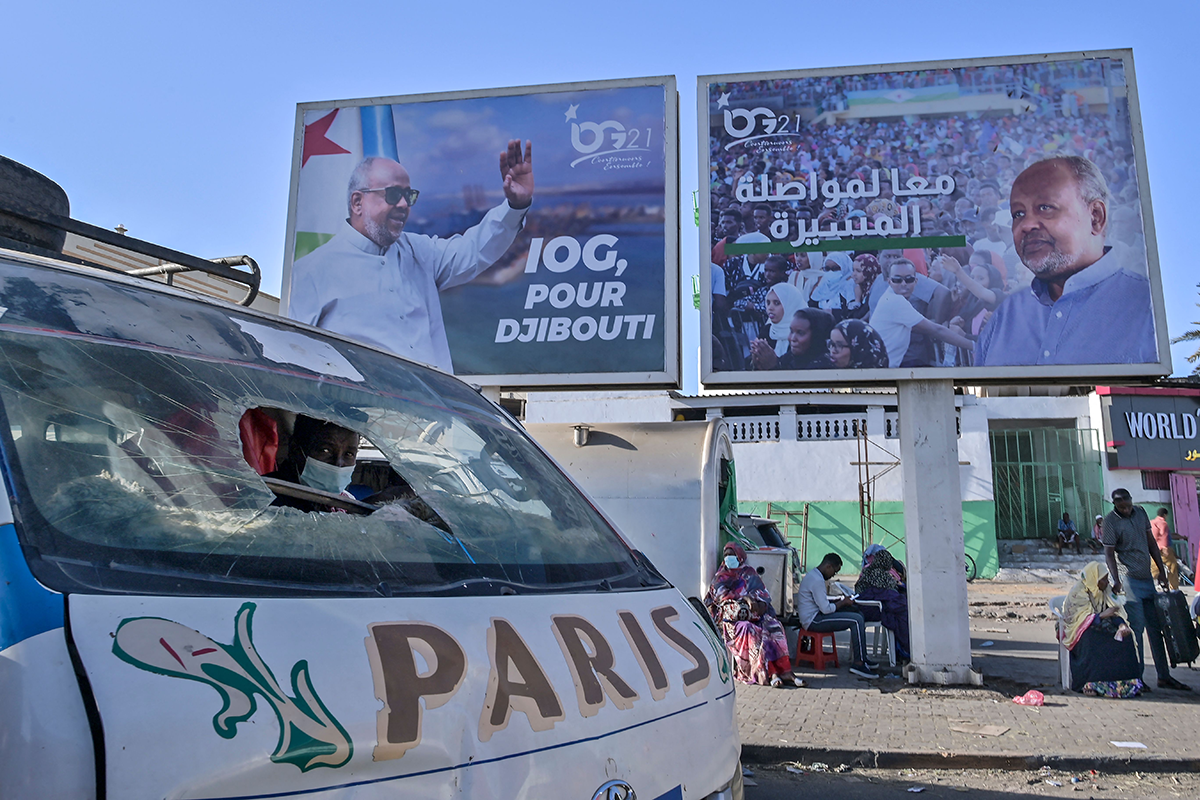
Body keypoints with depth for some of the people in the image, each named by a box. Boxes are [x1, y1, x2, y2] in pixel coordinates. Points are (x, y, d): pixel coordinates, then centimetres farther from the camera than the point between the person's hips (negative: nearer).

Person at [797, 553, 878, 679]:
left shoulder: (813, 574, 15)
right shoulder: (817, 580, -20)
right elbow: (826, 609, -21)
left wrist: (841, 601, 12)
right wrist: (843, 602, -6)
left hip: (815, 615, 11)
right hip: (813, 621, -11)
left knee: (857, 612, 10)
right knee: (857, 620, -18)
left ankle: (860, 657, 14)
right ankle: (858, 663, -14)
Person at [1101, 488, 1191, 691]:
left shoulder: (1140, 512, 8)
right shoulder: (1109, 521, -10)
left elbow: (1151, 542, 15)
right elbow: (1109, 554, -13)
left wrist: (1161, 570, 11)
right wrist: (1116, 580, -23)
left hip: (1147, 577, 7)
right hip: (1129, 580, -7)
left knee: (1156, 627, 10)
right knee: (1136, 627, -7)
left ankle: (1164, 677, 18)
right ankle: (1137, 678, 0)